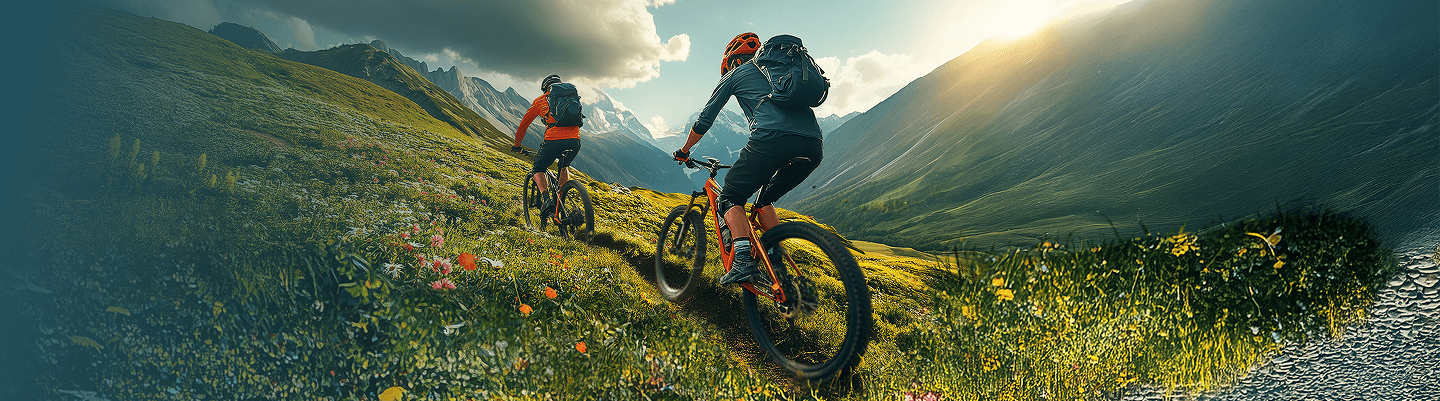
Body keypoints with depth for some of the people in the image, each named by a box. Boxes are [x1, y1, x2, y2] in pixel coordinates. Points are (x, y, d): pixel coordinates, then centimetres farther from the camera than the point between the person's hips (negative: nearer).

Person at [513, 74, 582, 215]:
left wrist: (517, 145, 38)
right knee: (564, 167, 33)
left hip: (553, 140, -3)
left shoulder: (540, 101, 19)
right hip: (574, 141, 3)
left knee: (537, 170, 17)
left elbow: (523, 125, 25)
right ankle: (561, 200, 26)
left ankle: (546, 198, -8)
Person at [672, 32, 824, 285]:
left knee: (730, 198, 9)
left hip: (773, 139, -6)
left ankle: (744, 262, -12)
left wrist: (684, 151, 39)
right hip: (813, 146, 6)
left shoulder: (735, 75, 21)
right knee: (764, 201, 26)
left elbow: (704, 121, 23)